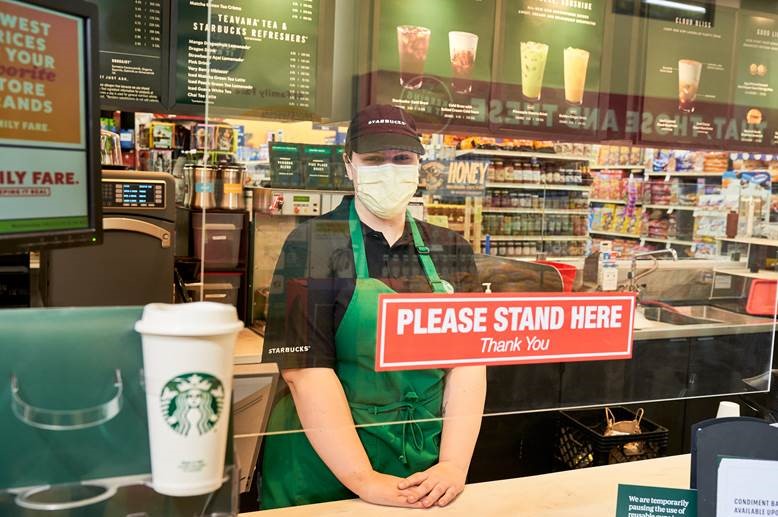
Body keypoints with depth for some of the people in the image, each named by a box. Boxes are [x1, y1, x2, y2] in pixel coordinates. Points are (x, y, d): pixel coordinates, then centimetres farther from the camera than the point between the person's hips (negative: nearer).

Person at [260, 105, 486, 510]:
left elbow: (468, 360, -3)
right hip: (323, 471, -3)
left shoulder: (451, 251, 3)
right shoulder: (313, 245, -9)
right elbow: (307, 369, -16)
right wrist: (364, 479, -19)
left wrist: (454, 465, -13)